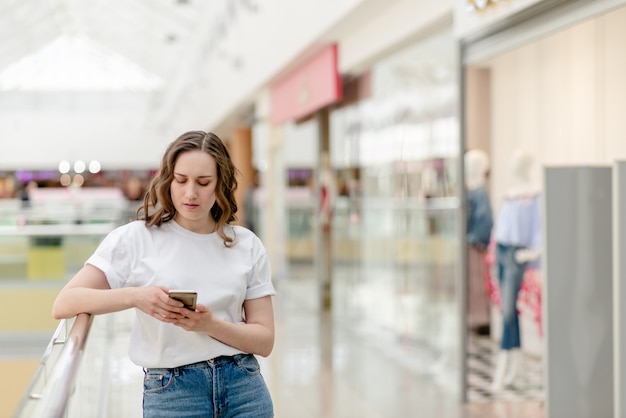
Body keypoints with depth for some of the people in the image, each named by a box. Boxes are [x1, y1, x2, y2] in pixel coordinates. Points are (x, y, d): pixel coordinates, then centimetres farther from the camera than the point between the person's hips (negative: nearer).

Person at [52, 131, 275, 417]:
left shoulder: (247, 245, 5)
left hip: (244, 386, 2)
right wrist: (135, 296, -26)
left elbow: (264, 340, 2)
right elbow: (64, 305, -10)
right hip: (170, 392, -2)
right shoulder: (136, 238, -2)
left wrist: (211, 325, -17)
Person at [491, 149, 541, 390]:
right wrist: (495, 245, 13)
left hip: (517, 253, -7)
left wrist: (534, 251, -16)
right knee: (508, 309, 10)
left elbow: (539, 226, -9)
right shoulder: (509, 192, 16)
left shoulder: (535, 194, -6)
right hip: (501, 251, 7)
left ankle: (501, 369, -10)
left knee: (508, 311, -10)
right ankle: (515, 361, 19)